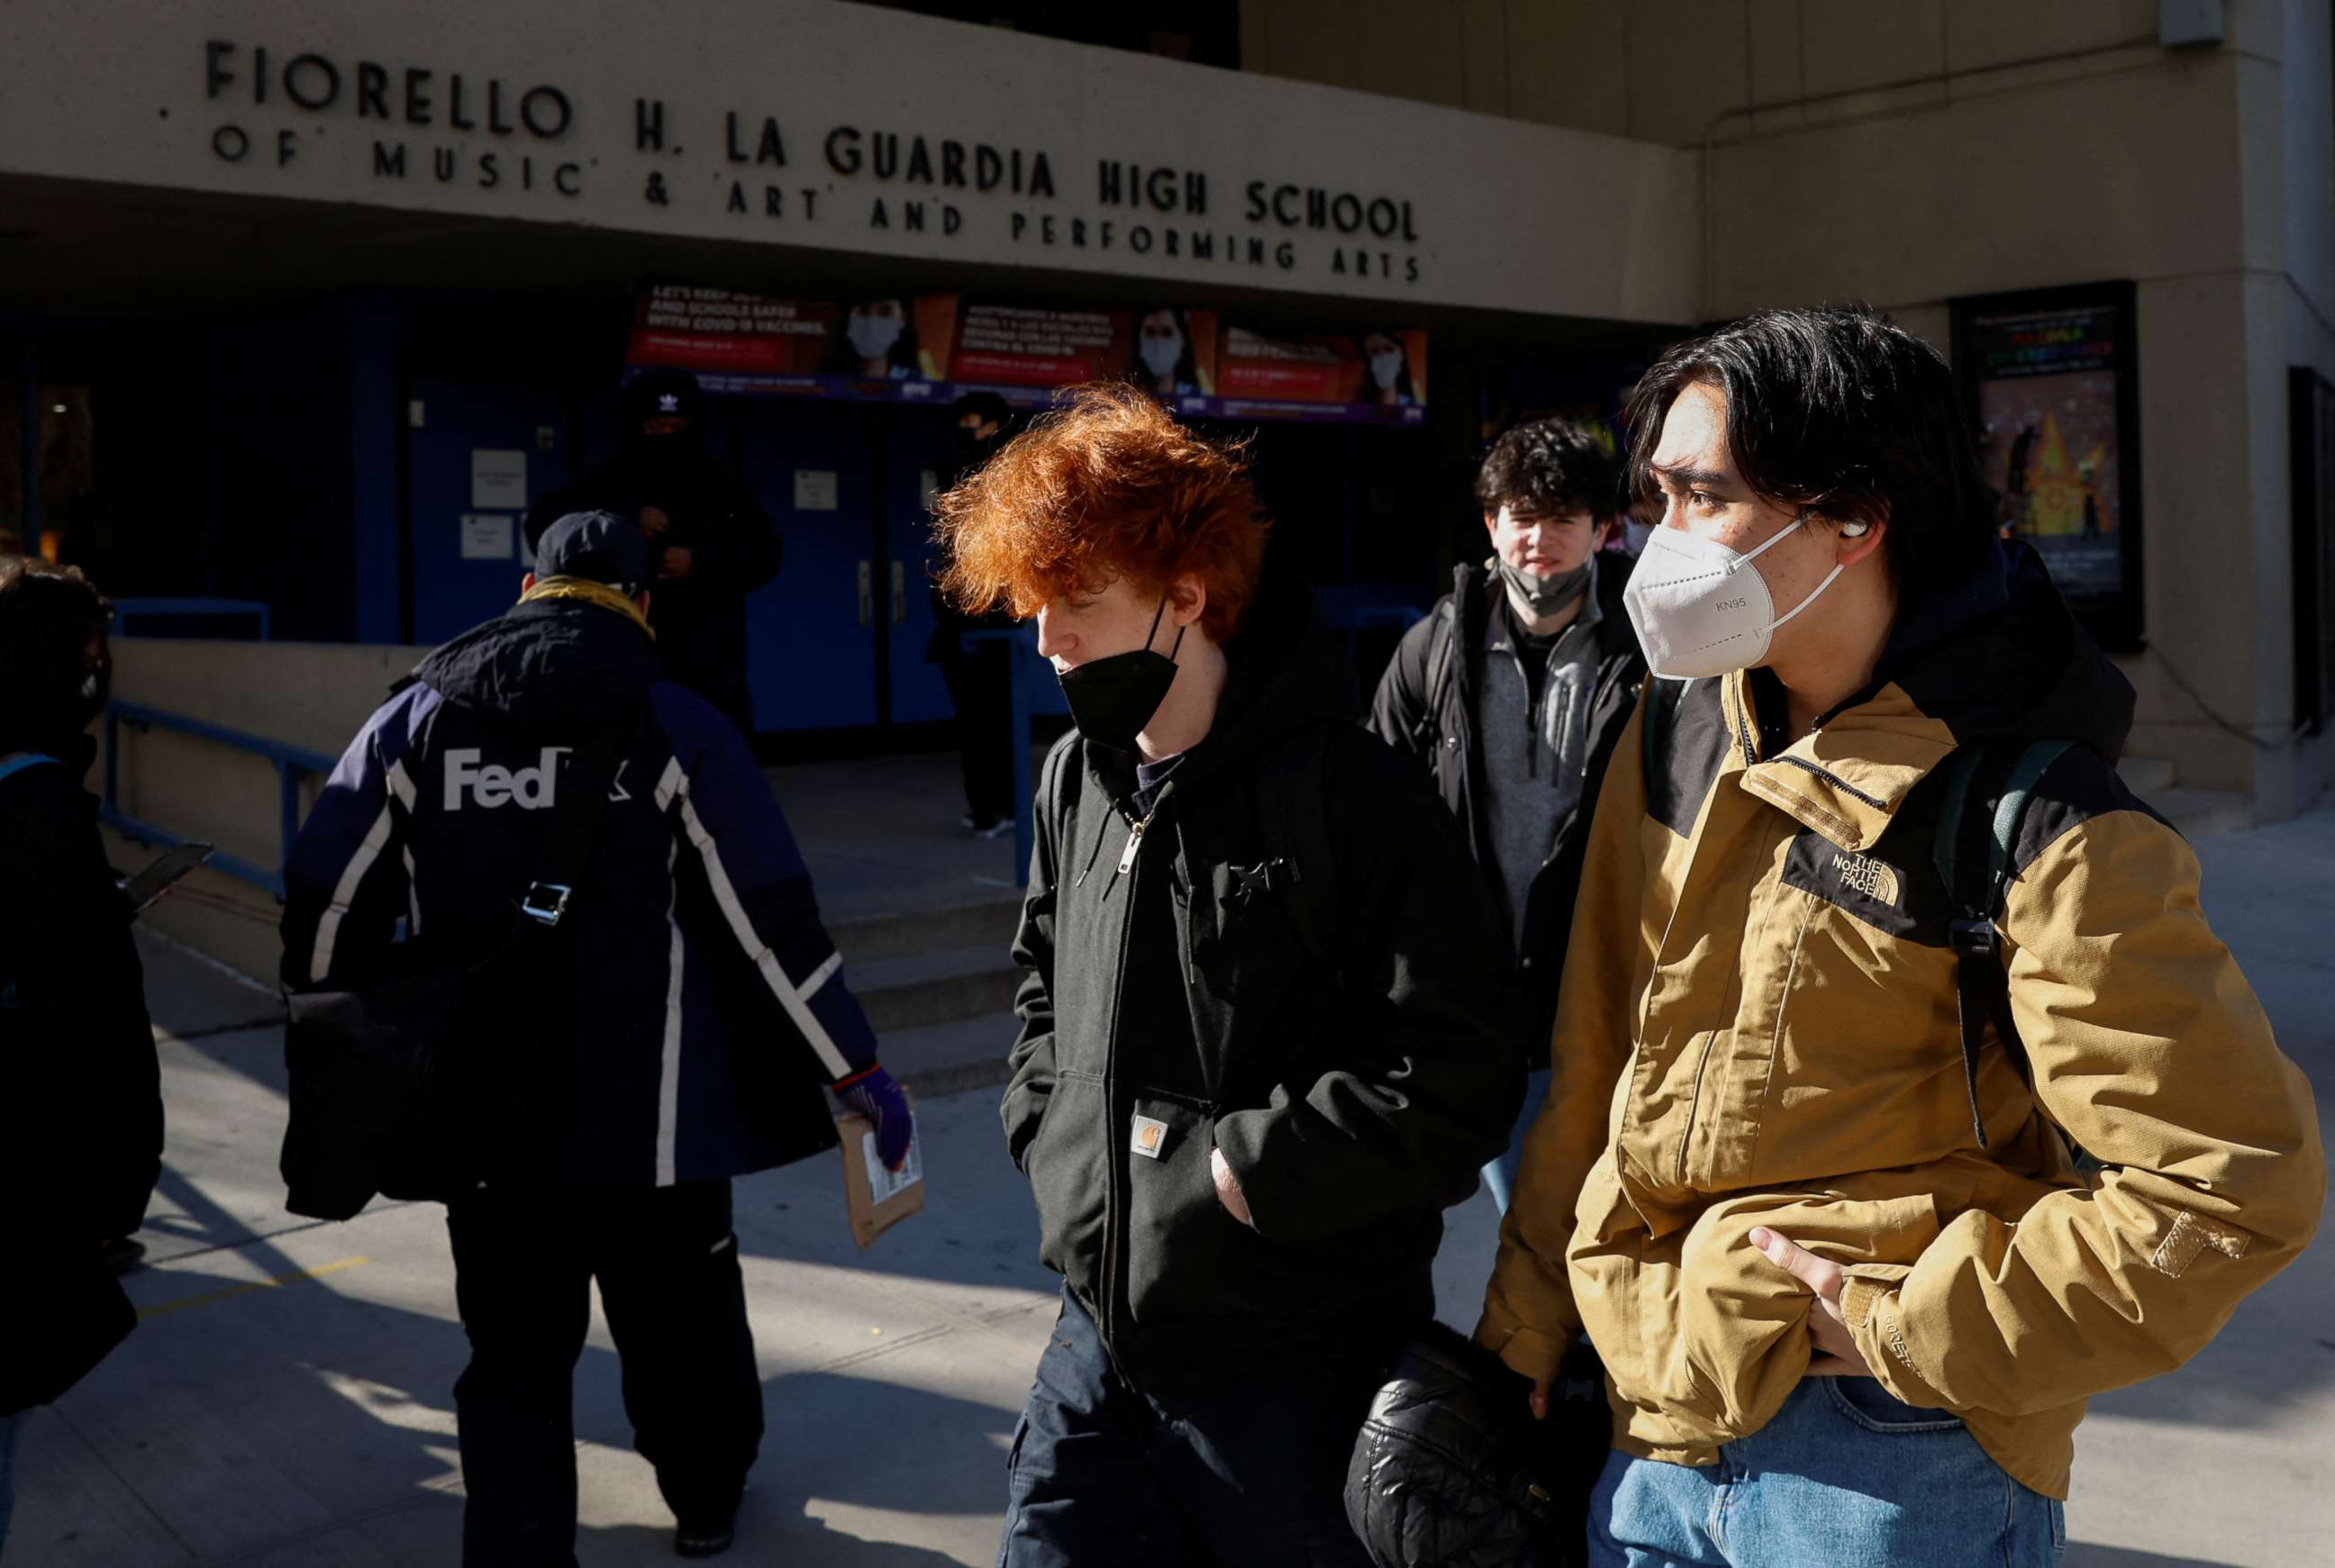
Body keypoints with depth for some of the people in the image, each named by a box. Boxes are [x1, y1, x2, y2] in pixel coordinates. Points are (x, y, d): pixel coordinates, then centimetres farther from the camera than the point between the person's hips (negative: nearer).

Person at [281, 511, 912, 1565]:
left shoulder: (414, 721, 1)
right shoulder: (675, 728, -6)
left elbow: (326, 904, 4)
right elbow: (770, 921, -8)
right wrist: (855, 1070, 0)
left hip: (482, 1114, 1)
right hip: (649, 1111, -1)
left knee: (513, 1357, 13)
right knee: (681, 1321, 21)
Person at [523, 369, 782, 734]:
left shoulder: (720, 488, 11)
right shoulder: (609, 484, 5)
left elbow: (764, 554, 5)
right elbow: (542, 525, -8)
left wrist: (701, 563, -13)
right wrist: (624, 519, -19)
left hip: (708, 664, 2)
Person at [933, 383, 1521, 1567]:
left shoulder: (1350, 791, -16)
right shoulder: (1077, 780, 7)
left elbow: (1453, 1076, -19)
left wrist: (1240, 1170, -17)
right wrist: (1050, 1135, 7)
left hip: (1292, 1368, -6)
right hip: (1099, 1337, 6)